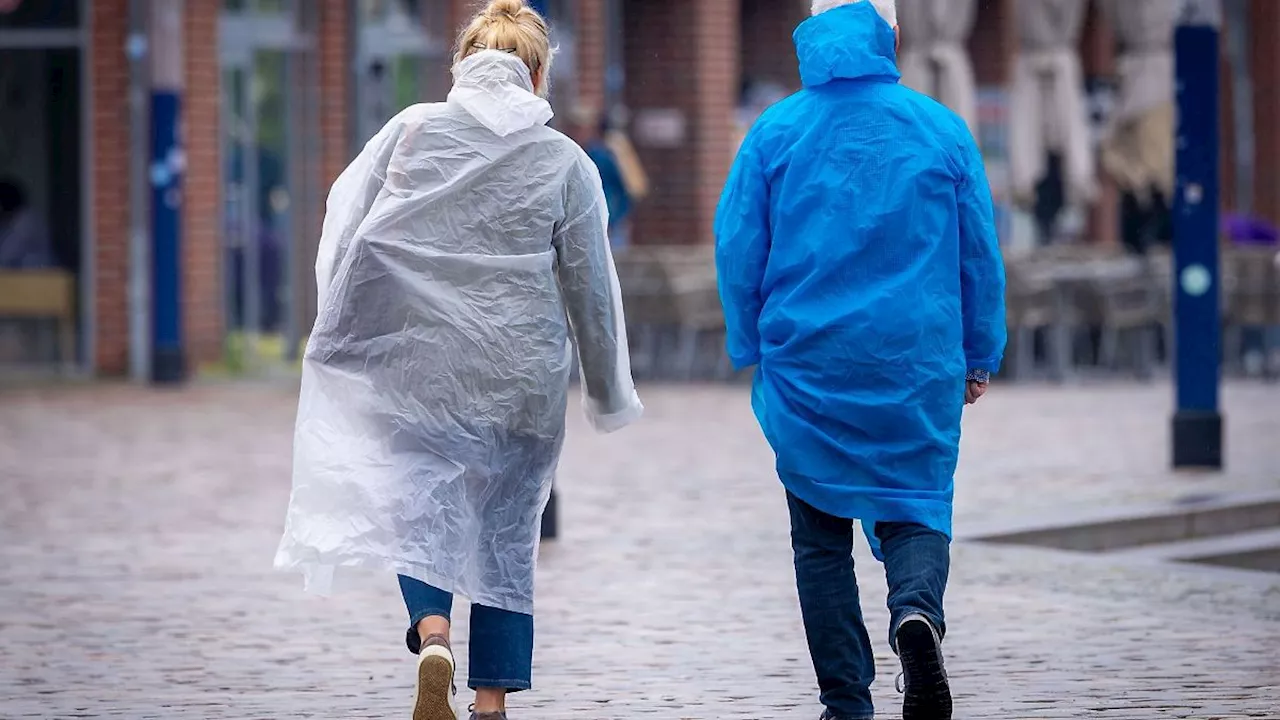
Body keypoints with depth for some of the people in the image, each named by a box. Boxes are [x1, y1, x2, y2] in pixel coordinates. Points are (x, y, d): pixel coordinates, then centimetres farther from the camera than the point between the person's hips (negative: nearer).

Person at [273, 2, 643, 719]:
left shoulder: (412, 130, 0)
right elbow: (591, 286, 4)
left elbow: (347, 229, 2)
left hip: (418, 358, 0)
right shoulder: (567, 163, 0)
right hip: (522, 368, 1)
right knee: (507, 526, 10)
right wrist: (609, 395, 14)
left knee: (422, 496, 6)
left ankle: (432, 634, -22)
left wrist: (339, 328, 15)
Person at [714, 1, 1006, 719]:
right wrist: (980, 357, 15)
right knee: (917, 508, 8)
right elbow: (981, 255, 5)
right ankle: (918, 607, -24)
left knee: (822, 535, 9)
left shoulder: (776, 132, 0)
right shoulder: (941, 129, 1)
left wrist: (753, 352, 12)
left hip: (805, 362, 0)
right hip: (918, 363, 0)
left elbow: (738, 252, 2)